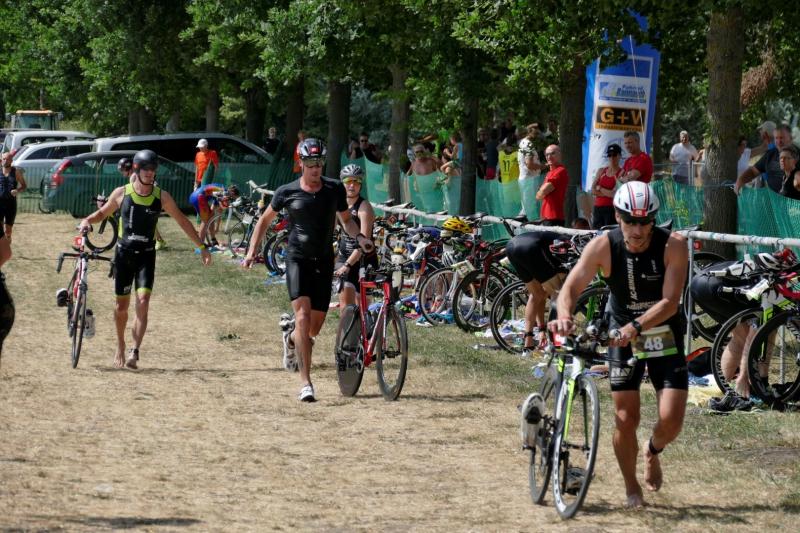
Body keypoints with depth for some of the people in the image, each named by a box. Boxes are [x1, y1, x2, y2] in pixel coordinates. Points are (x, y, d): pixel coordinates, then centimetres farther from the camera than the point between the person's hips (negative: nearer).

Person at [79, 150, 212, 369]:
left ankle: (134, 352, -20)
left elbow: (182, 221, 7)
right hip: (124, 253, 1)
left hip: (146, 254, -1)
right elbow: (103, 213, 13)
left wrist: (202, 247, 8)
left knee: (143, 302, -17)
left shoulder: (161, 197, -2)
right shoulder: (121, 193, -2)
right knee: (121, 305, 7)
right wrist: (87, 221, -9)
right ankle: (120, 347, 29)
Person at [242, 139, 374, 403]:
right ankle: (305, 383, -22)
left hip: (324, 262, 3)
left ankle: (291, 339, 45)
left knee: (315, 327, 7)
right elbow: (265, 220, 11)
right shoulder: (287, 192, -3)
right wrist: (252, 251, 2)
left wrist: (359, 237, -6)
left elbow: (346, 220, 14)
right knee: (303, 316, -21)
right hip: (297, 259, -3)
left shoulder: (335, 189, 2)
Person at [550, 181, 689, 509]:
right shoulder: (603, 247, -18)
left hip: (664, 336, -1)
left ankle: (653, 452, 28)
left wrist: (636, 326, -41)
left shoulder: (673, 246, -20)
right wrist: (564, 317, -44)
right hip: (622, 335, 1)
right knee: (626, 419, -6)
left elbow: (670, 302, -26)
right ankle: (632, 489, 16)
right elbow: (571, 288, -22)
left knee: (670, 420, -9)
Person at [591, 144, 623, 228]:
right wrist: (608, 193, -8)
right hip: (597, 208, 5)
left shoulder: (621, 173, -3)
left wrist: (600, 188, -1)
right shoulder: (601, 171, 14)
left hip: (612, 208, -5)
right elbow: (593, 190, 4)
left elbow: (615, 194, -12)